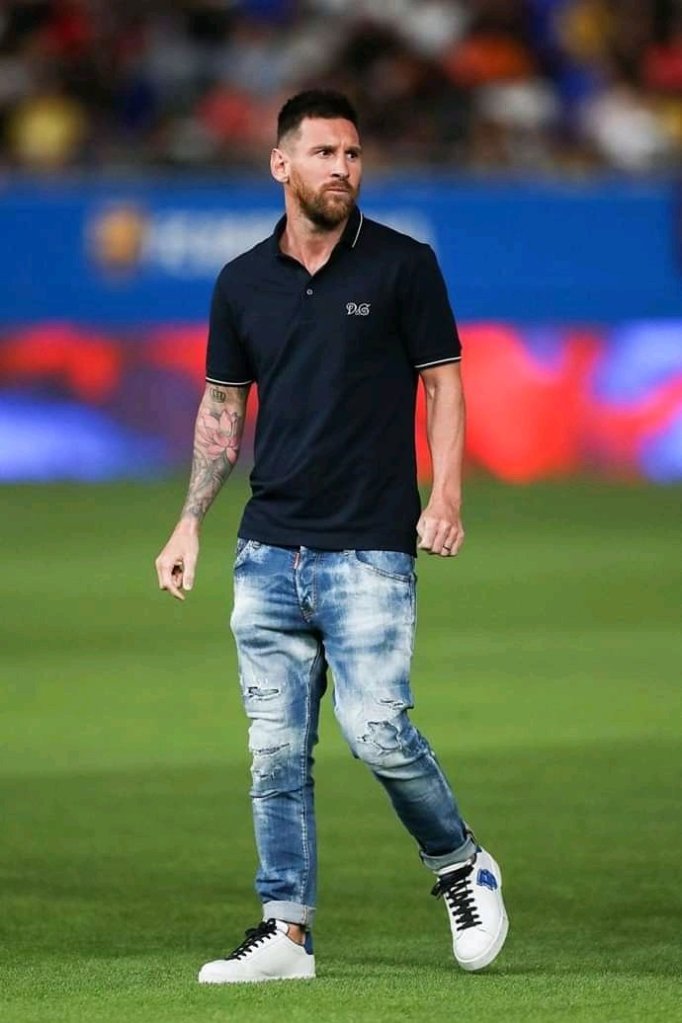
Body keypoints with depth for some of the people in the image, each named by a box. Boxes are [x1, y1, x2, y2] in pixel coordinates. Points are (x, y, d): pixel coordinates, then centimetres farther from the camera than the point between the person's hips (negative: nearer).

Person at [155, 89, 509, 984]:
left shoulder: (403, 266, 0)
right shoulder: (242, 283, 10)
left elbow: (444, 381, 1)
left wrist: (445, 497, -11)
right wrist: (191, 524, 10)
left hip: (369, 549, -4)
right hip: (268, 550, 4)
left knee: (377, 730, -16)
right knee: (276, 752, 2)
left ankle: (461, 866, 8)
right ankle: (286, 933, 6)